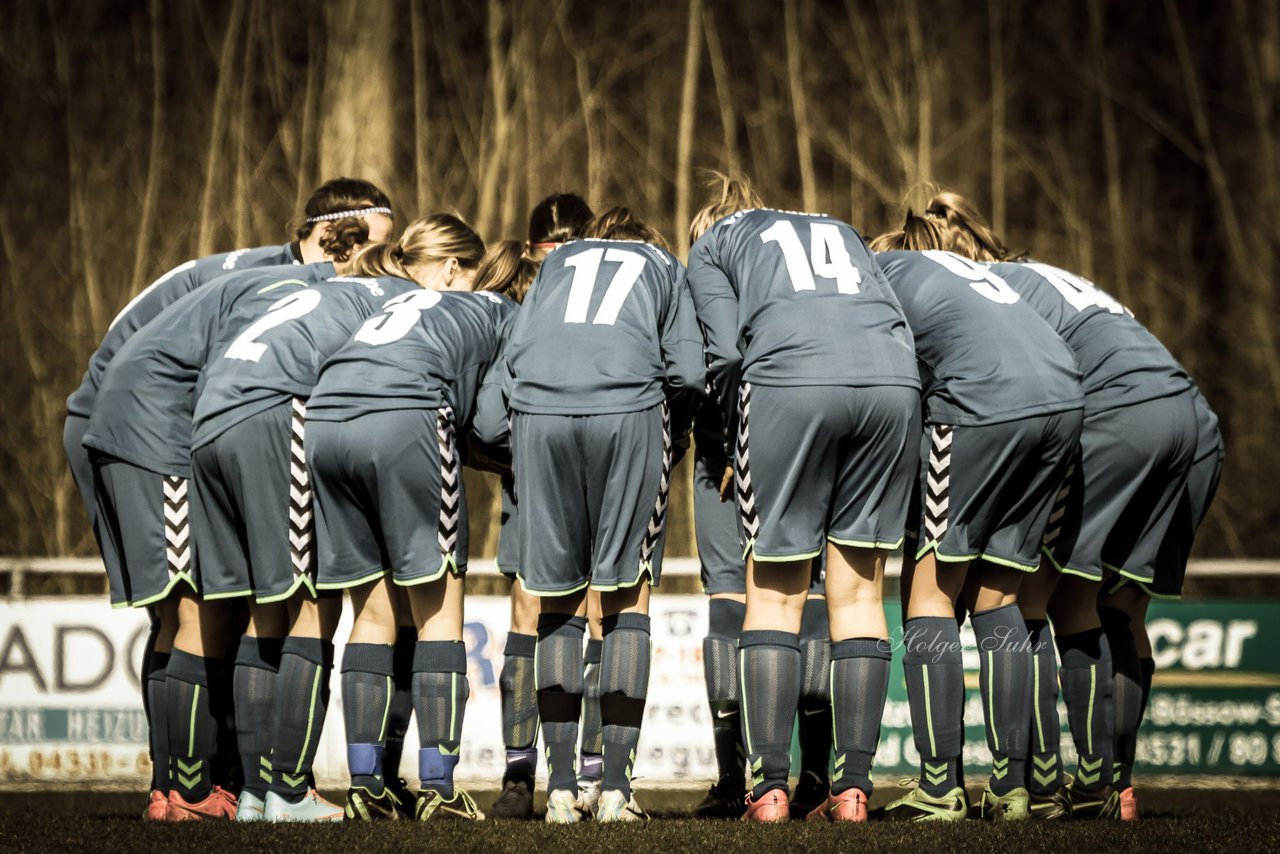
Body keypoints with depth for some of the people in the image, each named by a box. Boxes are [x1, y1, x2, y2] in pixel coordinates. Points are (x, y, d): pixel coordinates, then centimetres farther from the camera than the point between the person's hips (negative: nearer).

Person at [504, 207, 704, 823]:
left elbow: (513, 351, 19)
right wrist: (667, 434, 28)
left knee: (558, 599, 9)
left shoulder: (557, 260, 33)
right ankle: (616, 789, -2)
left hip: (538, 408, 2)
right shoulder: (664, 266, 28)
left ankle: (561, 789, 4)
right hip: (628, 408, -2)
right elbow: (687, 372, 13)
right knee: (627, 596, 5)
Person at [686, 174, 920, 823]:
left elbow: (725, 351, 8)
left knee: (775, 590, 5)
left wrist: (738, 442, 19)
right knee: (858, 587, 8)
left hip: (789, 380, -3)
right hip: (892, 380, 3)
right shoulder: (837, 229, 36)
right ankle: (852, 787, 5)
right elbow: (894, 315, 21)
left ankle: (769, 788, -1)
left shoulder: (710, 245, 24)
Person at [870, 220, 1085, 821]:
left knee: (930, 590, 4)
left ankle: (939, 788, -2)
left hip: (982, 400, -6)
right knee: (997, 595, 14)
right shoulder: (965, 269, 35)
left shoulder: (879, 266, 18)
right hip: (1064, 396, 6)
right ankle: (1011, 787, 10)